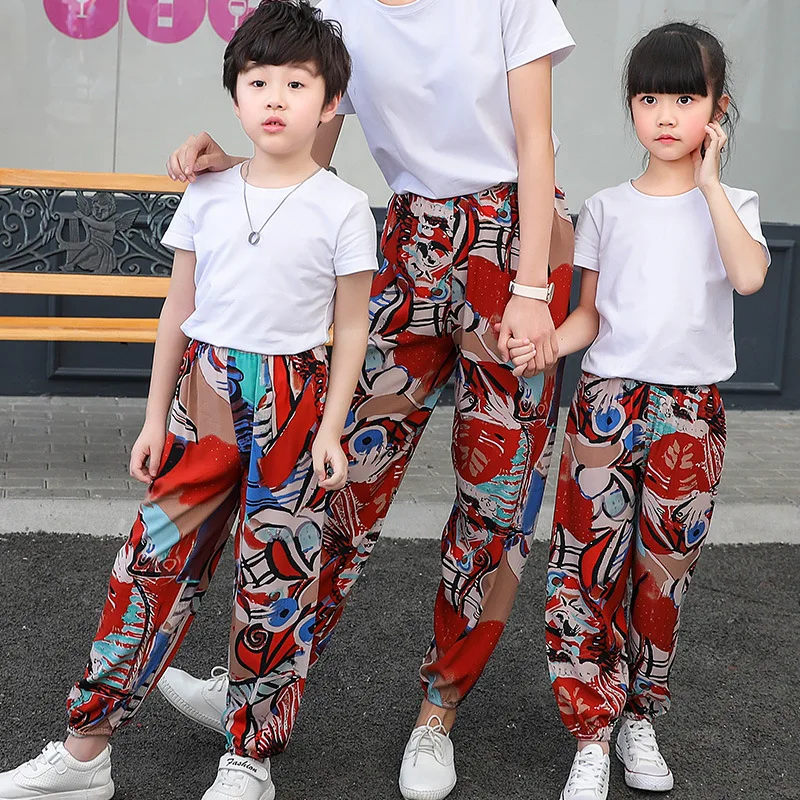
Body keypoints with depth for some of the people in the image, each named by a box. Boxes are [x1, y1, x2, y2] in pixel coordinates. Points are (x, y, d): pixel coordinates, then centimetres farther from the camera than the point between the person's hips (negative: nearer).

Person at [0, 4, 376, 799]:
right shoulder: (208, 195, 5)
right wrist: (155, 419, 8)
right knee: (152, 564, 4)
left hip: (291, 407, -3)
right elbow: (179, 312, 9)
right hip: (203, 404, 3)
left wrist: (330, 431, -7)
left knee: (275, 586, 4)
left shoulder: (342, 208, -4)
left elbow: (351, 329, -1)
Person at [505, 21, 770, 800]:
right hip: (608, 400, 0)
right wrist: (545, 344, -14)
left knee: (663, 569, 7)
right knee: (587, 567, -4)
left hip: (691, 412, 0)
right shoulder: (606, 209, 6)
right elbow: (590, 315, 6)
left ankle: (639, 720, 26)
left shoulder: (730, 204, 4)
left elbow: (749, 276, -18)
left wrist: (708, 182, -12)